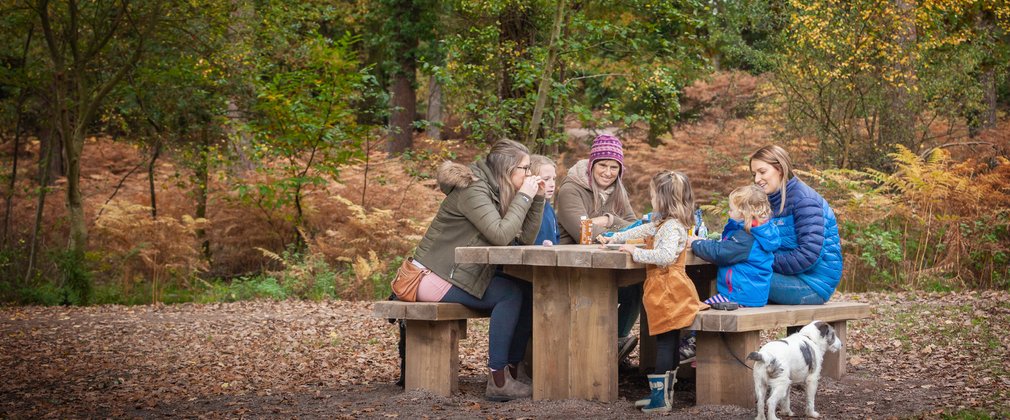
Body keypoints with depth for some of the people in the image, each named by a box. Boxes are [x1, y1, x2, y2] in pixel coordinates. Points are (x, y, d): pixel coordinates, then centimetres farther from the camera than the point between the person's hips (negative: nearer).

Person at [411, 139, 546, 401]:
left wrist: (537, 199, -1)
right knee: (510, 294, -23)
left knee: (526, 294, -6)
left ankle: (513, 370, -3)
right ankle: (498, 380, -23)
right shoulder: (473, 190, -16)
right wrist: (523, 197, -19)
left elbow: (525, 239, 8)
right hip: (434, 278, -9)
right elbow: (501, 236, -28)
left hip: (461, 275, 9)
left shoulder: (494, 191, 12)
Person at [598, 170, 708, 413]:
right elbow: (643, 230, 31)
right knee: (670, 343, 13)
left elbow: (665, 256, -30)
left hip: (667, 292, -10)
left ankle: (660, 399, -9)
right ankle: (665, 393, 19)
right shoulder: (662, 222, 16)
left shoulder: (672, 227, -17)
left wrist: (635, 252, -21)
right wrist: (614, 238, 34)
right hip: (667, 290, 10)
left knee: (665, 343, -9)